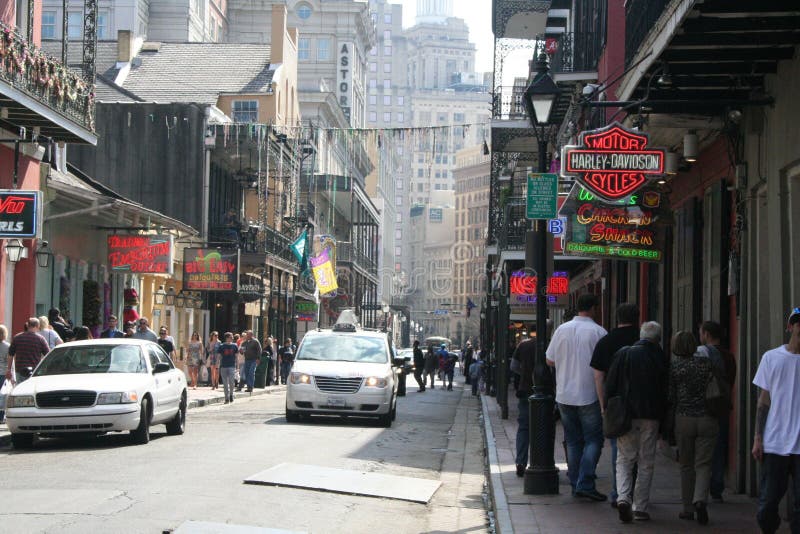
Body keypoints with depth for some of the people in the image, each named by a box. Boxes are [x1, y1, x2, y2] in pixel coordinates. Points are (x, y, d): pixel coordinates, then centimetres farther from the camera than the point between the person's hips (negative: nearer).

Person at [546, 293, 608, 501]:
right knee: (593, 439, 2)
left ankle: (575, 484, 15)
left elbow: (550, 360, 8)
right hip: (589, 395, -4)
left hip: (564, 395, 4)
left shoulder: (562, 330, 2)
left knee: (573, 441, 13)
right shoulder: (598, 332, -10)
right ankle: (585, 484, -7)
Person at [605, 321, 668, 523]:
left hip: (625, 415, 0)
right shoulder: (660, 358, -2)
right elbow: (666, 391, 1)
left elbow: (609, 387, -1)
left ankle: (623, 497, -12)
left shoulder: (623, 354, -1)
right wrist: (663, 419, 10)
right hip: (651, 416, 0)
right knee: (646, 463, 9)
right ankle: (640, 508, 8)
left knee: (624, 459, 10)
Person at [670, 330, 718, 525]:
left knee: (686, 465, 12)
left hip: (684, 419, 0)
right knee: (703, 464, 3)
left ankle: (688, 509, 15)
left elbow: (671, 397, -4)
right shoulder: (706, 362, 0)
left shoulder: (673, 366, -5)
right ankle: (700, 499, -21)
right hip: (708, 419, 1)